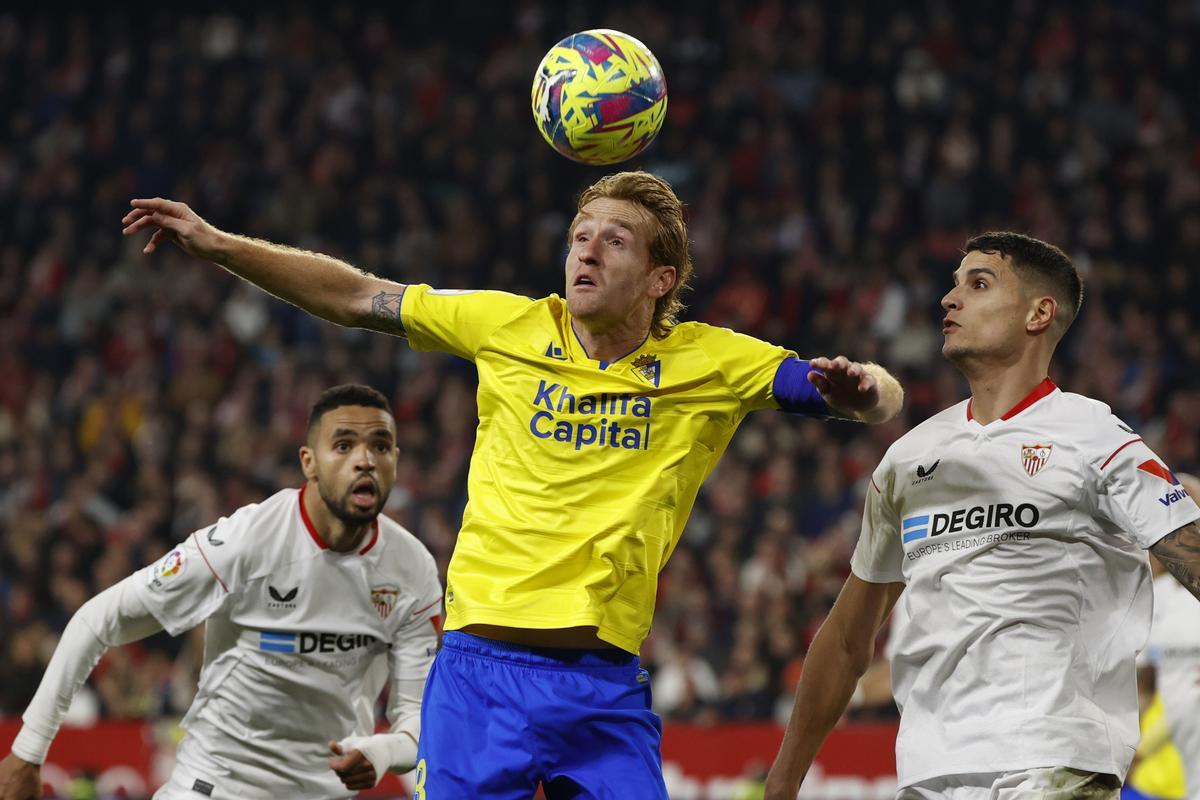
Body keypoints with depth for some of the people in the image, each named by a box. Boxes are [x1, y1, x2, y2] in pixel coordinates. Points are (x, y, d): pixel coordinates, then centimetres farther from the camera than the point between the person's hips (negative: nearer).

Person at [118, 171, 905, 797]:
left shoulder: (711, 363, 3)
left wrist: (857, 387, -23)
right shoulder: (509, 327, 6)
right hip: (482, 665, 0)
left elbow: (880, 397, 1)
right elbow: (356, 297, 13)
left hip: (605, 687, 0)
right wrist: (219, 245, 9)